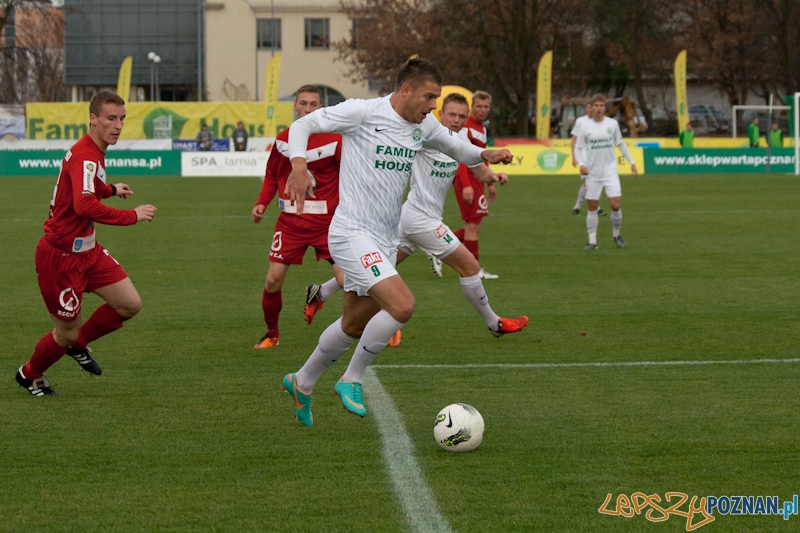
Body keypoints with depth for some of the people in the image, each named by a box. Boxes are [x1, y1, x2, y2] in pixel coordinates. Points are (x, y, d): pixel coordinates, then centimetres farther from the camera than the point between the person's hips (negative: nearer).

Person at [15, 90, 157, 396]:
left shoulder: (94, 153, 7)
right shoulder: (85, 157, -26)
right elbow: (85, 205, -42)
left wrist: (111, 190, 36)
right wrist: (132, 216, -36)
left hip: (87, 251, 9)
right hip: (61, 256, -9)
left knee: (130, 305, 1)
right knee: (67, 332, 4)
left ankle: (79, 343, 25)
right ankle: (30, 375, 33)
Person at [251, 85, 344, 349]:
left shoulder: (334, 140, -7)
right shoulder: (283, 139, 5)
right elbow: (272, 176, 17)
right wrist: (262, 203, 3)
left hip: (326, 220, -3)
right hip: (290, 220, 3)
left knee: (345, 280, -14)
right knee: (273, 280, -2)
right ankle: (271, 334, 19)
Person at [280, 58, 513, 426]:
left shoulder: (424, 126, 7)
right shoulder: (362, 113, -13)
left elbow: (458, 149, 23)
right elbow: (303, 125, -7)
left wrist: (484, 156, 0)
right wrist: (299, 165, -25)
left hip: (385, 241, 8)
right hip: (352, 233, -8)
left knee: (355, 325, 18)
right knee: (402, 304, -23)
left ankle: (301, 383, 39)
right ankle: (352, 380, -5)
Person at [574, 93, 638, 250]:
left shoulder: (612, 124, 2)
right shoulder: (585, 127, -2)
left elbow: (621, 144, 14)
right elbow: (578, 148, 4)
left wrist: (632, 162, 10)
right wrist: (581, 164, -15)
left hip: (610, 172, 0)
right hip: (592, 173, 0)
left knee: (615, 205, -9)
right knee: (592, 207, 2)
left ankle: (616, 234, 14)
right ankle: (592, 241, 10)